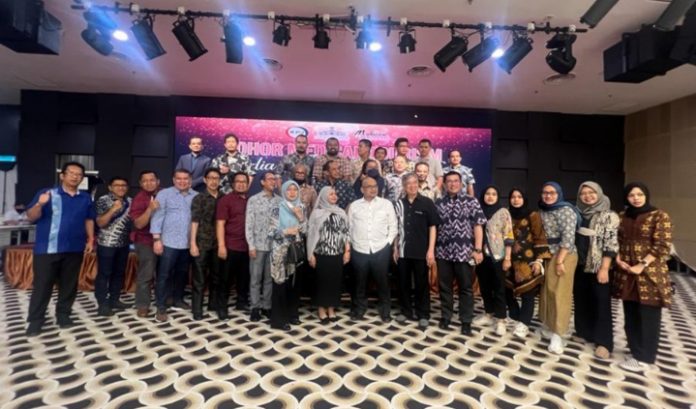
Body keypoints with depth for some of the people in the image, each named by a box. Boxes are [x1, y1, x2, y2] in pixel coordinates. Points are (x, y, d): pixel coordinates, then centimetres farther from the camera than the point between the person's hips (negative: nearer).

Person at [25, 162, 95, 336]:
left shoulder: (85, 198, 8)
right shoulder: (46, 193, -4)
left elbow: (89, 220, 16)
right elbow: (31, 218, -7)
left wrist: (90, 239, 9)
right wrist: (39, 205, -26)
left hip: (74, 249, 3)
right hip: (47, 249, -3)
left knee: (69, 284, 10)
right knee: (42, 285, 3)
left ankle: (63, 314, 23)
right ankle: (35, 320, 14)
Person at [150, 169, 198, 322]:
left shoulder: (196, 196, 4)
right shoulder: (164, 194, -2)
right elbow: (157, 216, -5)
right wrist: (157, 239, -11)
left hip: (188, 243, 3)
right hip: (169, 242, -3)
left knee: (182, 273, 16)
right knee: (164, 275, 1)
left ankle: (177, 300, 33)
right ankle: (161, 307, 11)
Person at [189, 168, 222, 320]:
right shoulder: (199, 198, -1)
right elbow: (194, 222, -6)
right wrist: (193, 243, -12)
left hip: (217, 243, 3)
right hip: (202, 243, -3)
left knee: (216, 276, 13)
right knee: (199, 278, 4)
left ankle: (214, 304, 28)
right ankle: (197, 309, 15)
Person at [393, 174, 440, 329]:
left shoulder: (427, 203, -4)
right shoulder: (399, 204, 5)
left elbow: (433, 227, -5)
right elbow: (396, 228, 10)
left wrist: (431, 250, -10)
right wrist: (395, 249, 7)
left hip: (421, 251, -3)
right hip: (403, 251, 3)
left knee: (422, 284, 7)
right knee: (404, 283, 11)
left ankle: (423, 315, 20)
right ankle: (406, 311, 27)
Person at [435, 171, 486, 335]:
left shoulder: (471, 202, 2)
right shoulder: (438, 203, 7)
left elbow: (478, 225, -3)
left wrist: (478, 249, -10)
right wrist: (431, 249, 5)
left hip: (464, 252, -2)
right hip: (443, 252, 2)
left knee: (465, 287, 7)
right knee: (444, 286, 12)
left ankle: (466, 321, 20)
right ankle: (446, 316, 28)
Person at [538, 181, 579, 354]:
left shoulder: (566, 210, -10)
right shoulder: (542, 211, 12)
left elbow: (568, 237, -17)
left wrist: (559, 261, -20)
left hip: (563, 255, -7)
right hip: (545, 255, 7)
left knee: (559, 293, -5)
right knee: (546, 292, 10)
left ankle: (557, 335, -1)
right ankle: (548, 326, 24)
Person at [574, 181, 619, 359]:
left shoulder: (609, 216, -6)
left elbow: (611, 244, -12)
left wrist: (604, 268, -18)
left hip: (598, 267, -5)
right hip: (579, 265, 5)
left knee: (601, 303, 1)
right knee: (581, 300, 13)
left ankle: (603, 342, 11)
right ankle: (584, 332, 29)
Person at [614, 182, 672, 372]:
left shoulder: (660, 216, -4)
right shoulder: (623, 217, 11)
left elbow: (663, 246, -11)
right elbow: (617, 241, 14)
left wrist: (642, 265, -17)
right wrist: (618, 259, -3)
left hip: (650, 274, -5)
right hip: (627, 273, 5)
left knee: (648, 316, 3)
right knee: (630, 315, 11)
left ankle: (644, 357, 14)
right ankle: (636, 351, 25)